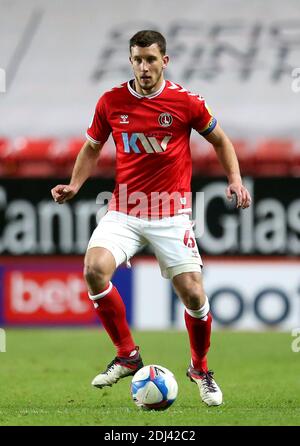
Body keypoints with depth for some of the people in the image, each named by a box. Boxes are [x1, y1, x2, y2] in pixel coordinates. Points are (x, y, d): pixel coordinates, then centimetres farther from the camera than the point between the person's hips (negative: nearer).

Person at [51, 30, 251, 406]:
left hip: (171, 213, -1)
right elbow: (92, 148, 15)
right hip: (124, 210, 1)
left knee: (193, 294, -8)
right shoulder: (111, 102, 0)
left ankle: (200, 369, 22)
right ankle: (127, 356, -6)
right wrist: (74, 185, 1)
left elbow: (219, 140, 10)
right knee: (94, 268, -25)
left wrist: (234, 179, -3)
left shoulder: (186, 101, -5)